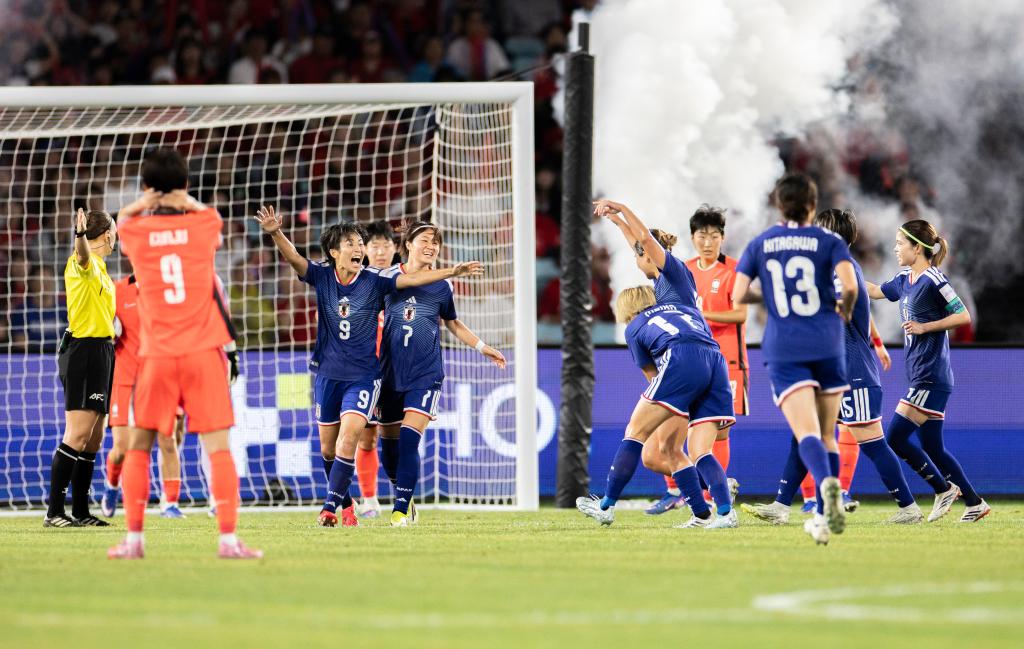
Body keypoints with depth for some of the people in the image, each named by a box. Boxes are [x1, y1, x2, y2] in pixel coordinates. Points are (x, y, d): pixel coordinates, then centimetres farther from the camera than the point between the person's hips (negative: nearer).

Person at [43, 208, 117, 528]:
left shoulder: (99, 268, 19)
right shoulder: (84, 263, -11)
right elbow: (82, 254, -37)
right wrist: (80, 235, -58)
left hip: (100, 351, 10)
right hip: (84, 351, -10)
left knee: (93, 439, 10)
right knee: (78, 435, -14)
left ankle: (80, 512, 14)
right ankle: (54, 511, -15)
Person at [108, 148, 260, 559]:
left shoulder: (135, 232, 0)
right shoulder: (203, 225, 1)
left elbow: (123, 220, 25)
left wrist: (142, 204, 5)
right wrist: (189, 203, 9)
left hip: (157, 355, 0)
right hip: (204, 352, 0)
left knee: (138, 447, 11)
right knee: (218, 447, -2)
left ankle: (134, 538, 6)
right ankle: (228, 538, -11)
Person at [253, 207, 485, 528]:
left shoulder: (374, 280, -7)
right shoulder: (322, 275, -5)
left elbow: (411, 279, -11)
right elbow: (294, 258, -19)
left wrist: (452, 272, -21)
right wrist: (276, 233, -38)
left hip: (363, 375, -2)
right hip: (328, 373, 2)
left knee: (348, 440, -18)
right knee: (328, 447, 10)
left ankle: (330, 507, -13)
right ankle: (346, 502, 31)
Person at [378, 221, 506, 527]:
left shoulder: (442, 286, 5)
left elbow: (452, 324, 22)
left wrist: (483, 347, 21)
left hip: (426, 373, -1)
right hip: (390, 372, 1)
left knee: (409, 439, -16)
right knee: (389, 443, 6)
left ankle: (401, 509, -13)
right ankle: (404, 496, 28)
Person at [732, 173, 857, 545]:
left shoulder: (759, 245, 8)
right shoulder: (829, 242, 3)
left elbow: (738, 295, 1)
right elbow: (850, 284, -12)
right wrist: (845, 309, 9)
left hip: (783, 351, 0)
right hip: (827, 346, 0)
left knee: (807, 433, -14)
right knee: (826, 435, 14)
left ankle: (827, 484, -43)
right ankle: (827, 514, 12)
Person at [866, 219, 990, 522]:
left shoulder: (933, 281, -13)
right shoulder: (904, 280, 13)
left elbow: (963, 316, -14)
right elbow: (875, 291, 30)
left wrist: (924, 327, -16)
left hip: (930, 378, -9)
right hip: (921, 378, 9)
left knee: (895, 438, -9)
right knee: (932, 448, 9)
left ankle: (944, 488, 2)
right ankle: (975, 503, 15)